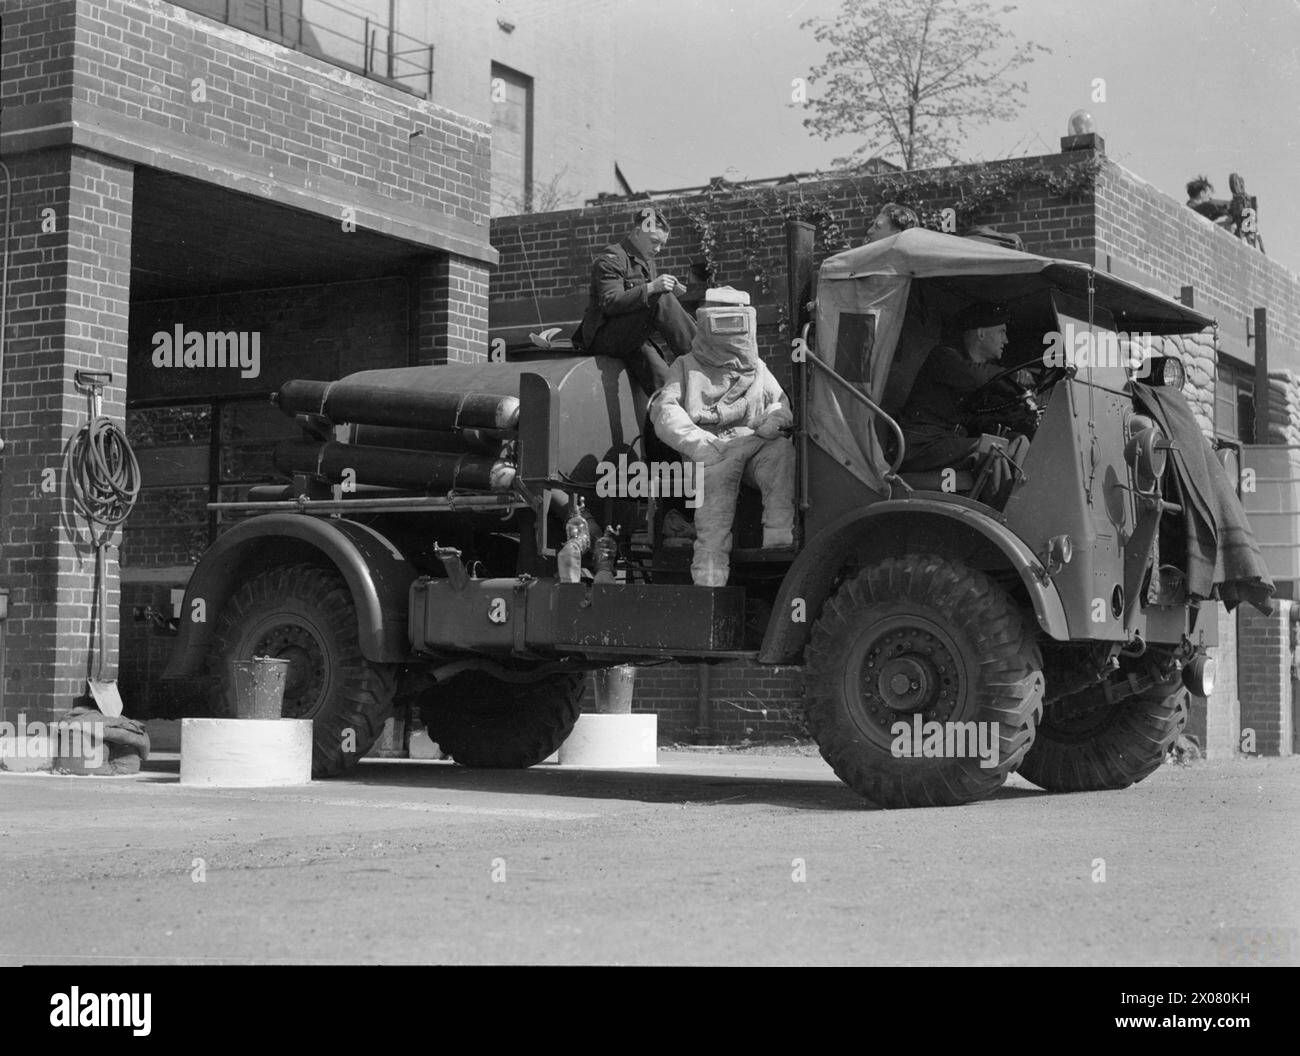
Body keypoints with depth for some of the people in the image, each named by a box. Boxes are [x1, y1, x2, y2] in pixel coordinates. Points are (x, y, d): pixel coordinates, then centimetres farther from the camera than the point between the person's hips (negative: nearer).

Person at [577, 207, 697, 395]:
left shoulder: (647, 262, 21)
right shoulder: (611, 258, -8)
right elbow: (610, 303, -22)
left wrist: (667, 288, 4)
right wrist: (651, 288, -31)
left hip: (632, 339, 8)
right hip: (604, 336, -8)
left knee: (662, 378, -20)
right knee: (661, 299, -27)